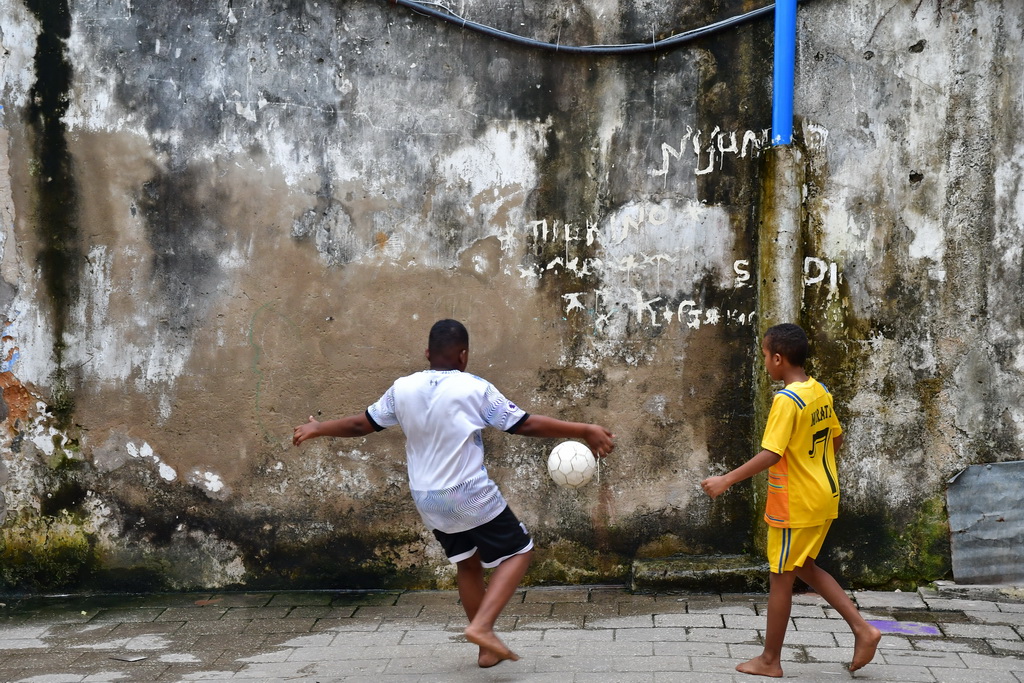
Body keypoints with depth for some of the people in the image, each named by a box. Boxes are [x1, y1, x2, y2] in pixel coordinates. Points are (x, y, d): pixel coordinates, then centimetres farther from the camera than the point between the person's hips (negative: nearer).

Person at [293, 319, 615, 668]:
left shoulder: (402, 389, 0)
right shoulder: (475, 389, -13)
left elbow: (362, 424, 10)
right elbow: (527, 424, -13)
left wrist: (317, 428, 28)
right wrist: (584, 431, -7)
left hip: (427, 501, 6)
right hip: (471, 496, -6)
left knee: (467, 564, 21)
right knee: (518, 551, 9)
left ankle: (487, 649, 27)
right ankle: (482, 625, -8)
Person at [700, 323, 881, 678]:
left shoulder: (786, 400, -21)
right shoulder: (820, 392, 5)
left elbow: (770, 454, -27)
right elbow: (836, 438, 16)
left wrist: (726, 480, -24)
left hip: (795, 504, -9)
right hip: (822, 498, 9)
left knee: (780, 579, 4)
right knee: (804, 567, 22)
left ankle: (770, 660, 15)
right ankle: (862, 629, 15)